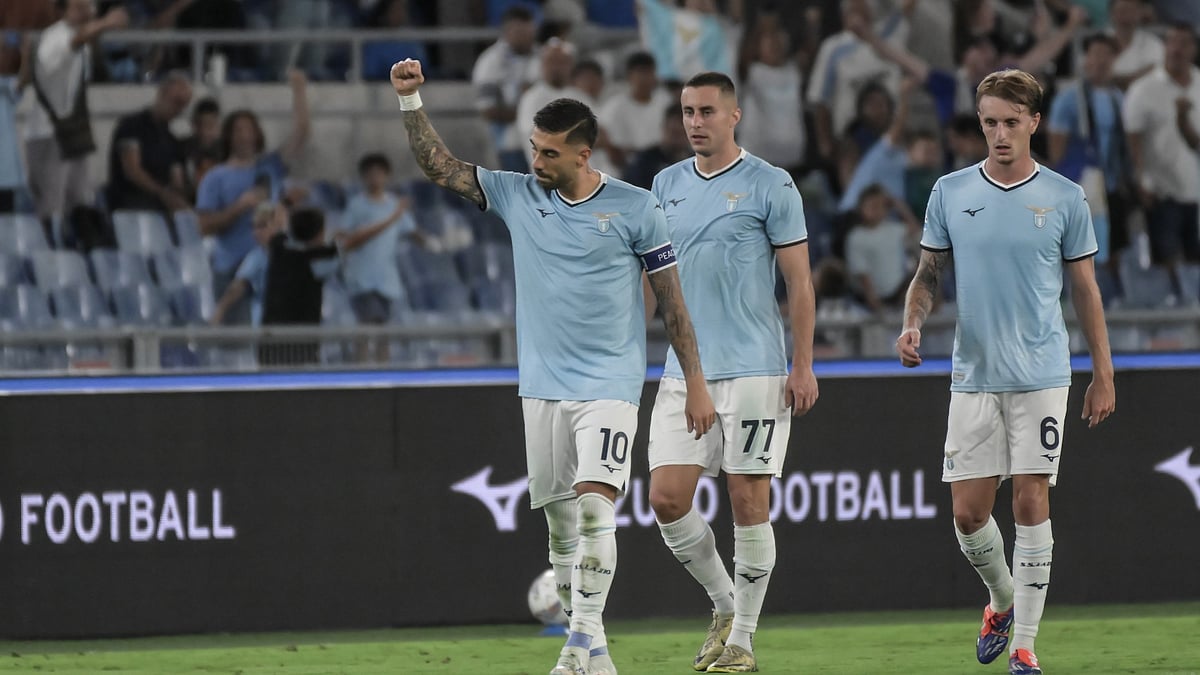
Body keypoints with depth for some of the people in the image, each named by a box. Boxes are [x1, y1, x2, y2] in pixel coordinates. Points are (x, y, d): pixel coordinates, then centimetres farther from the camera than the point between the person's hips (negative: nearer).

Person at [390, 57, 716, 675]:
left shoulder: (634, 208, -3)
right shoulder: (517, 195, 6)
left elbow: (672, 299, 1)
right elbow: (440, 167, 6)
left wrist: (695, 381, 0)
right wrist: (410, 100, -7)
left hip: (610, 385, -4)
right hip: (543, 386, 4)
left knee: (594, 505, -18)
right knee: (560, 519, 5)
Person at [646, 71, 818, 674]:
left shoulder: (770, 186, -3)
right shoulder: (666, 185, 11)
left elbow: (798, 281, -3)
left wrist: (803, 365, -8)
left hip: (754, 370, -5)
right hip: (681, 371, 5)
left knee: (749, 501, -3)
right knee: (667, 497, -4)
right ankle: (724, 604, 18)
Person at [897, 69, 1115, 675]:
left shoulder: (1064, 198, 1)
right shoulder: (950, 193, 5)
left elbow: (1085, 290, 7)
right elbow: (928, 274, 13)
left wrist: (1102, 374, 6)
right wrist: (913, 324, -8)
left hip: (1042, 377, -2)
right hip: (973, 376, 2)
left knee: (1031, 504, -6)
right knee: (968, 512, 0)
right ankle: (1002, 600, 29)